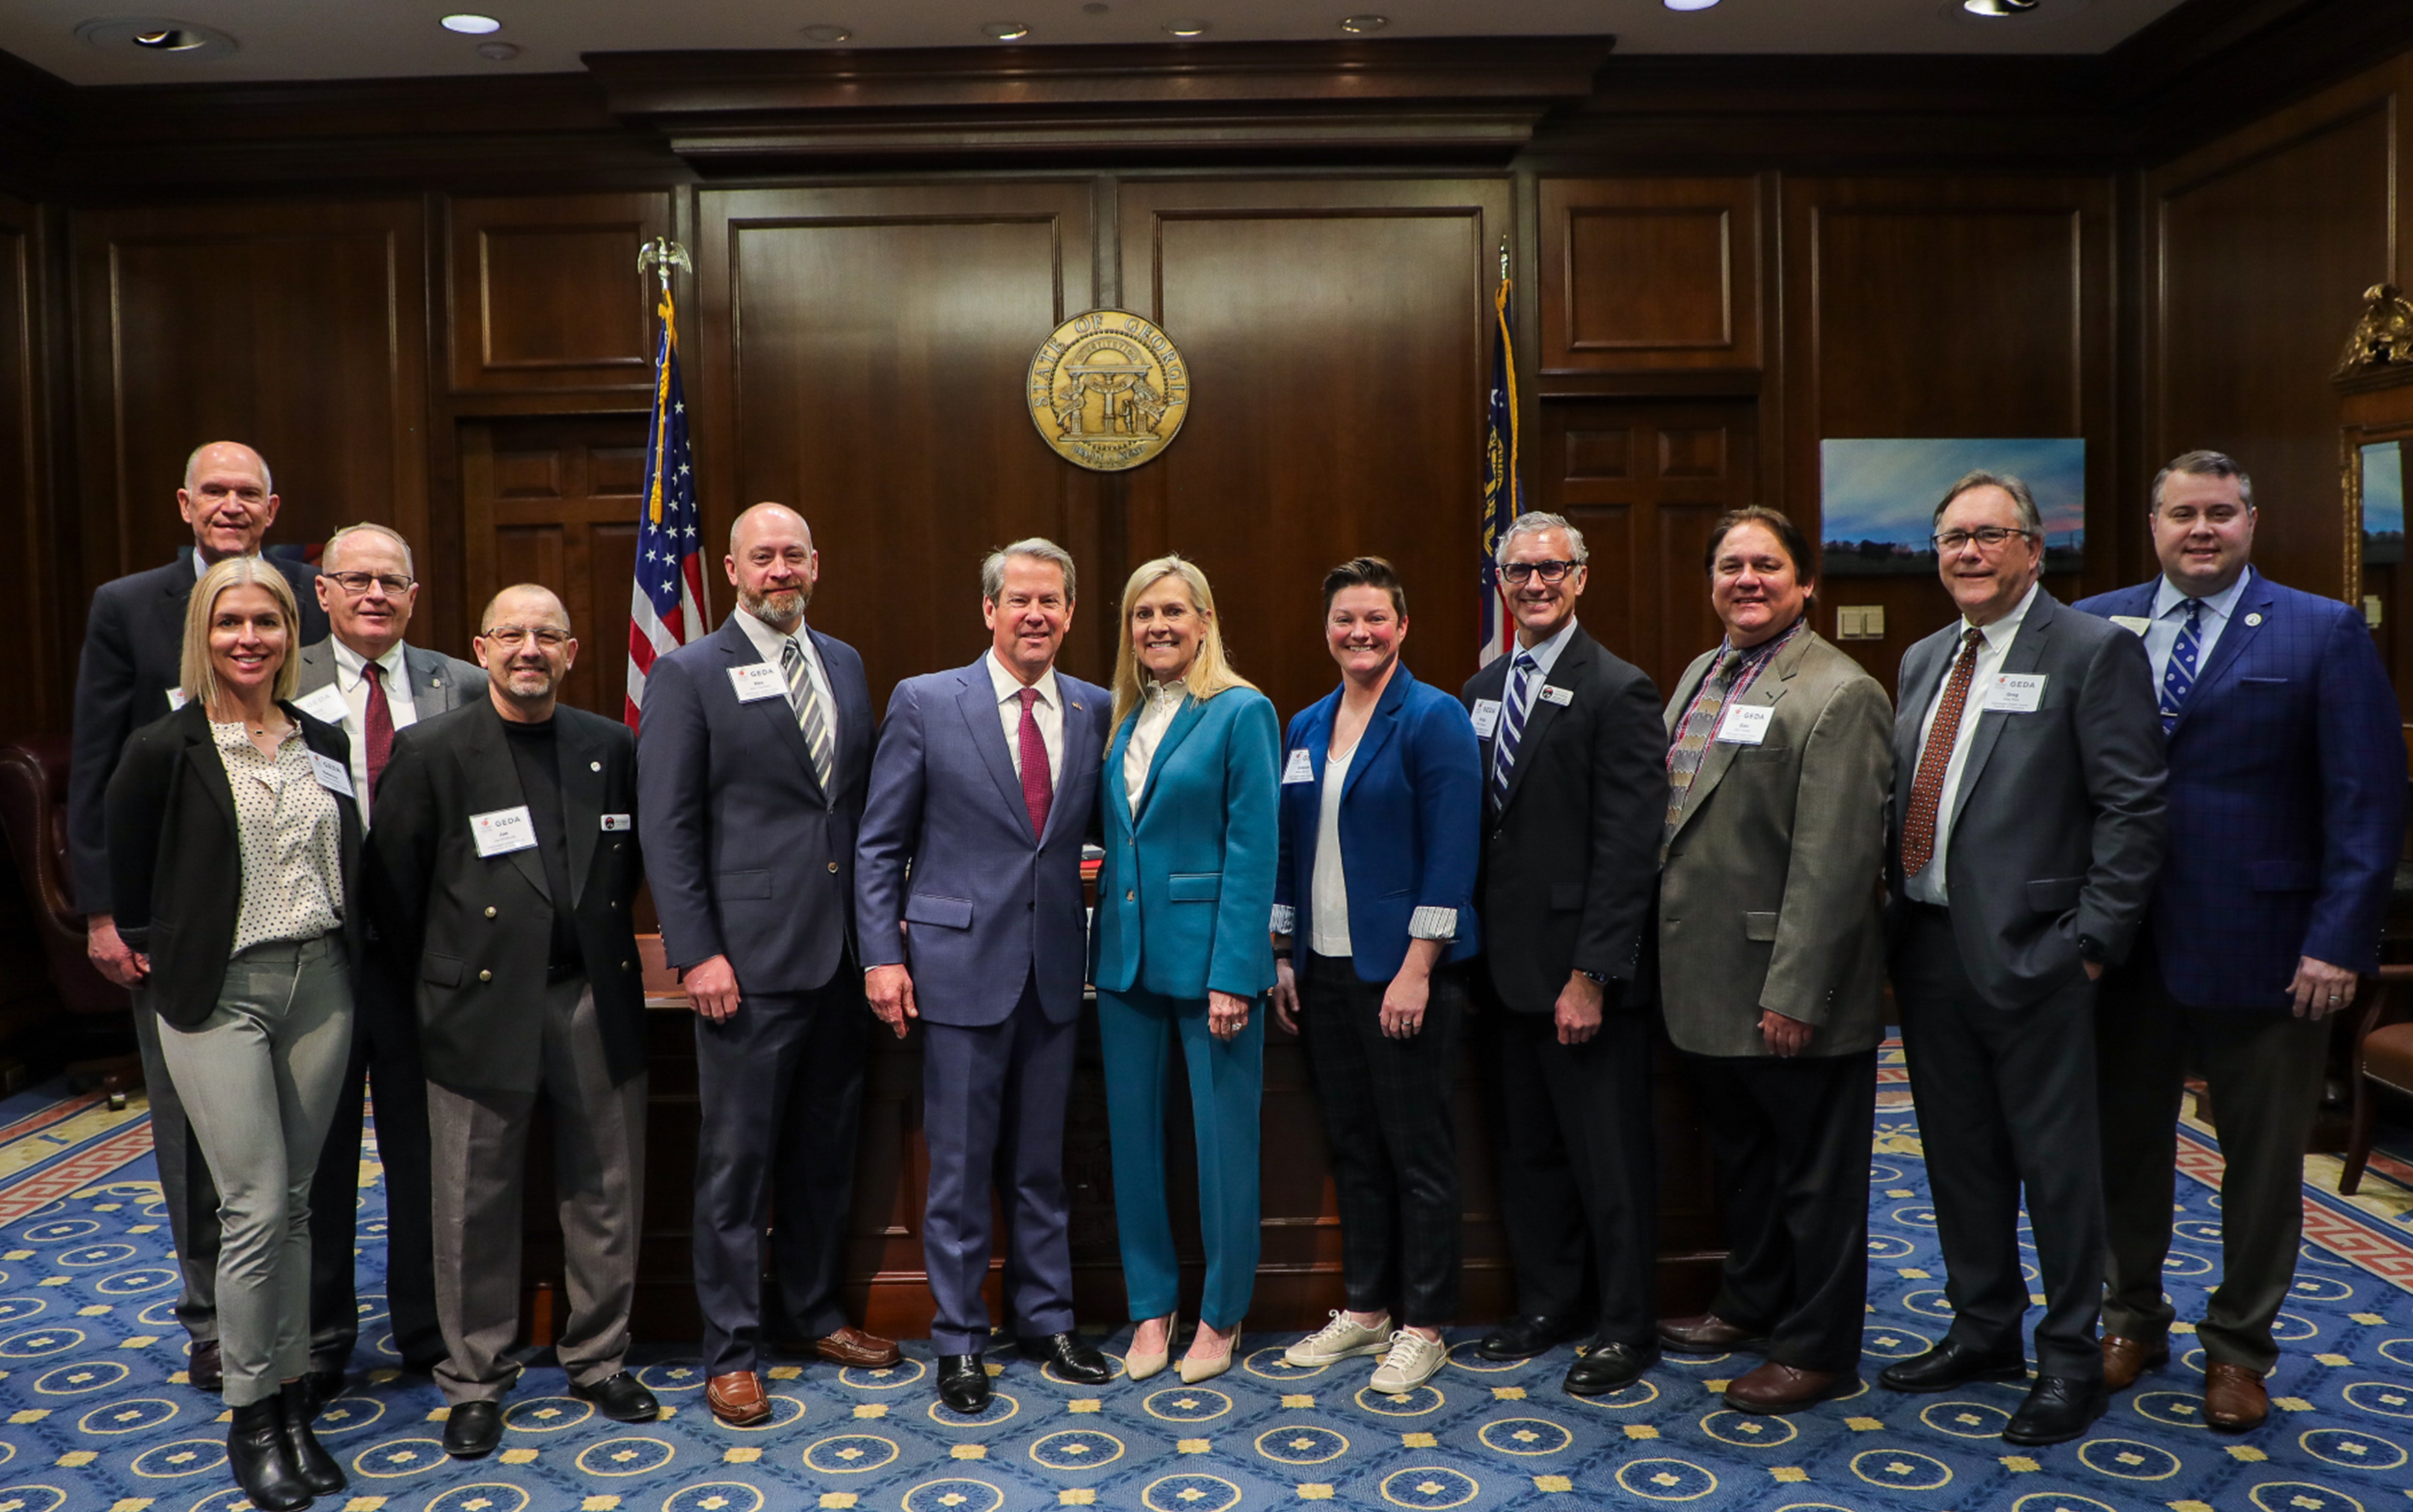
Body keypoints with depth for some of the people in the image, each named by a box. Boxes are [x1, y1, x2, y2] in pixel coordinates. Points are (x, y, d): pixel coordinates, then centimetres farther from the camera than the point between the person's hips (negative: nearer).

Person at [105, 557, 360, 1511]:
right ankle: (249, 1416, 12)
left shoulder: (324, 743, 7)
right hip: (219, 994, -4)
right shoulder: (164, 750, -7)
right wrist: (148, 944, 6)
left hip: (320, 983, 4)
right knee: (256, 1207, -4)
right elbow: (125, 867, 4)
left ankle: (292, 1398, 21)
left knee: (294, 1203, 11)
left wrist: (346, 949, 8)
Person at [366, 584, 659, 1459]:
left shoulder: (611, 747, 5)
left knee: (607, 1193, 11)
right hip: (484, 1004, -3)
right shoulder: (430, 753, -3)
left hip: (597, 1001, 3)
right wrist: (434, 978, 4)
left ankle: (598, 1362, 28)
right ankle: (474, 1383, 23)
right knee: (477, 1206, 7)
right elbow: (393, 881, 1)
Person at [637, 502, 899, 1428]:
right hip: (750, 960, -5)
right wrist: (697, 953, -13)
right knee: (737, 1160, 3)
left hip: (842, 955, 5)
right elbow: (666, 827, -7)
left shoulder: (845, 664, 12)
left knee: (827, 1148, 15)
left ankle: (811, 1309, 33)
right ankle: (730, 1350, 18)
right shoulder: (689, 675, -4)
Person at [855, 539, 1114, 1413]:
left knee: (1041, 1160, 15)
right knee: (960, 1166, 6)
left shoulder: (1094, 711, 5)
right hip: (961, 963, -3)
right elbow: (880, 844, -2)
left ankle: (1046, 1318, 31)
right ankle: (959, 1340, 22)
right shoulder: (924, 703, -4)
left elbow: (1092, 827, 11)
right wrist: (883, 955, -7)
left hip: (1054, 969, 3)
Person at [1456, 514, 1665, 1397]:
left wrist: (1591, 975, -17)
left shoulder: (1617, 692, -9)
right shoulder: (1481, 690, 12)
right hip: (1505, 964, 7)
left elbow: (1628, 848, -14)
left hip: (1581, 970, -6)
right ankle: (1548, 1305, 31)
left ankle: (1625, 1325, 21)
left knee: (1608, 1154, 5)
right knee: (1527, 1148, 16)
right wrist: (1473, 947, 7)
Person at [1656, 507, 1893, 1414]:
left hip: (1789, 995, -8)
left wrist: (1795, 993, -22)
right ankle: (1752, 1306, 41)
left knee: (1815, 1172, 9)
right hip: (1706, 982, 8)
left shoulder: (1839, 694, -16)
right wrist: (1669, 956, 14)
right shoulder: (1700, 675, 11)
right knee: (1741, 1159, 23)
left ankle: (1818, 1349, 24)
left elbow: (1833, 861, -21)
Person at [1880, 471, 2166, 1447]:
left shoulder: (2094, 652, -7)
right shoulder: (1925, 660, 14)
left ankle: (2070, 1360, 21)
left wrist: (2091, 941, -15)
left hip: (2030, 954, -6)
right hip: (1929, 949, 7)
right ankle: (1983, 1331, 33)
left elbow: (2132, 808, -11)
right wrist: (1899, 917, 8)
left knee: (2056, 1160, 5)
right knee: (1960, 1154, 16)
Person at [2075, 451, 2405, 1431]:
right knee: (2126, 1142, 14)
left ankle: (2239, 1348, 29)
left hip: (2264, 948, -2)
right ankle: (2132, 1319, 34)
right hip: (2125, 944, 2)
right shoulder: (2096, 627, 3)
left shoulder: (2324, 634, -3)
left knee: (2263, 1159, 11)